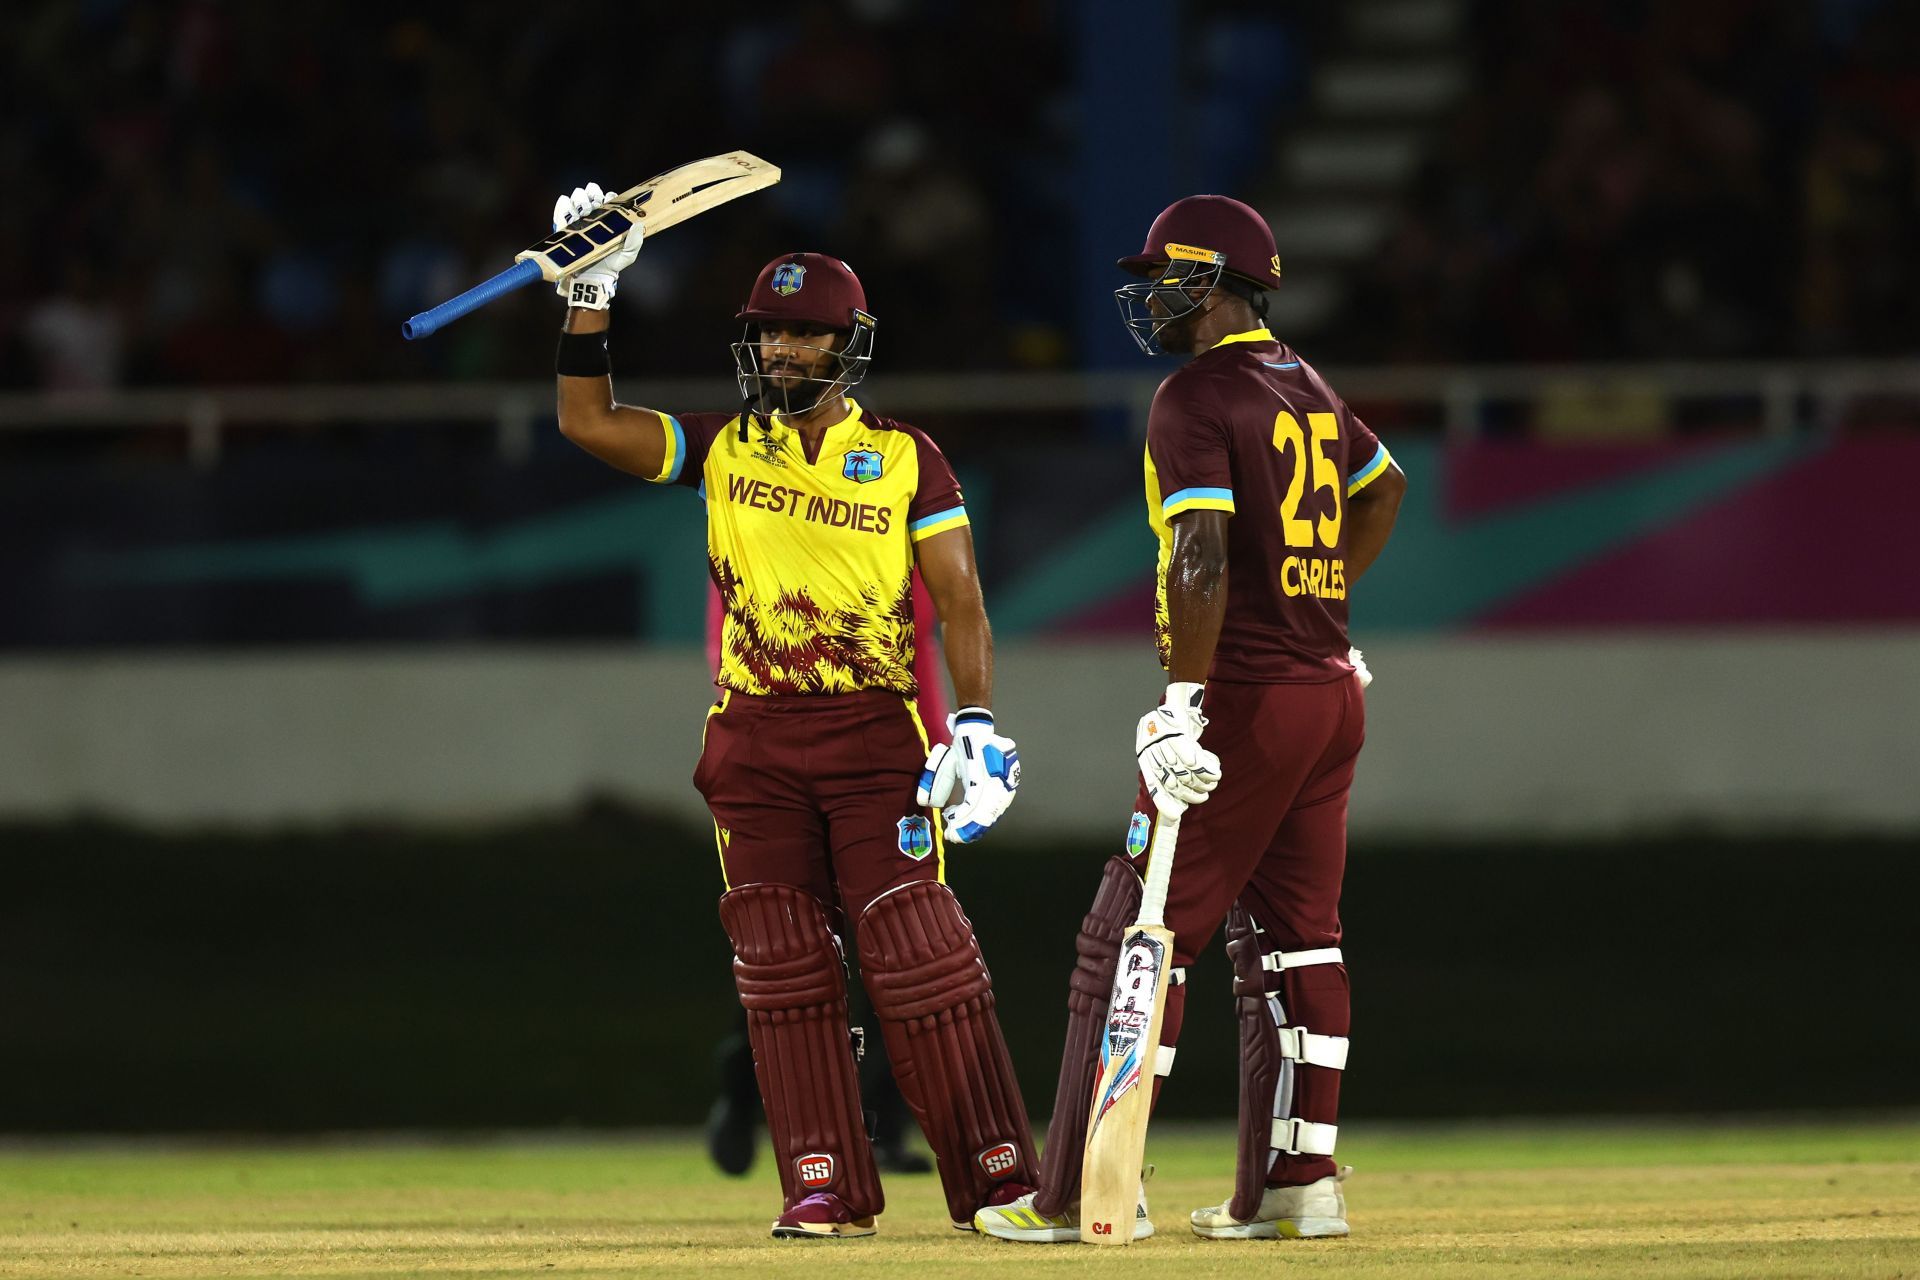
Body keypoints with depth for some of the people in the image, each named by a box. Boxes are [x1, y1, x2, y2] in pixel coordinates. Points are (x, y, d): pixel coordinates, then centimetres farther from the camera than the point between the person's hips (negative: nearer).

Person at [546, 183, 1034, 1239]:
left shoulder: (906, 460, 3)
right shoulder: (725, 448, 11)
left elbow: (959, 602, -1)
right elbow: (588, 422, 7)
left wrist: (975, 723, -13)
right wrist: (589, 300, -2)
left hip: (875, 733, -3)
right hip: (755, 740, 3)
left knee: (919, 955, -10)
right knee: (780, 966, -1)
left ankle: (996, 1177, -7)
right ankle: (824, 1187, 3)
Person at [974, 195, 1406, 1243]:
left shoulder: (1195, 398, -13)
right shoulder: (1306, 387, 14)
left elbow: (1202, 560, -23)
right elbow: (1384, 485, 32)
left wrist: (1188, 702, -23)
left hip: (1243, 696, -9)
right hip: (1331, 693, 9)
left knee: (1136, 935, -5)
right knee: (1293, 936, 12)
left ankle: (1083, 1192, -6)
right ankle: (1296, 1185, 10)